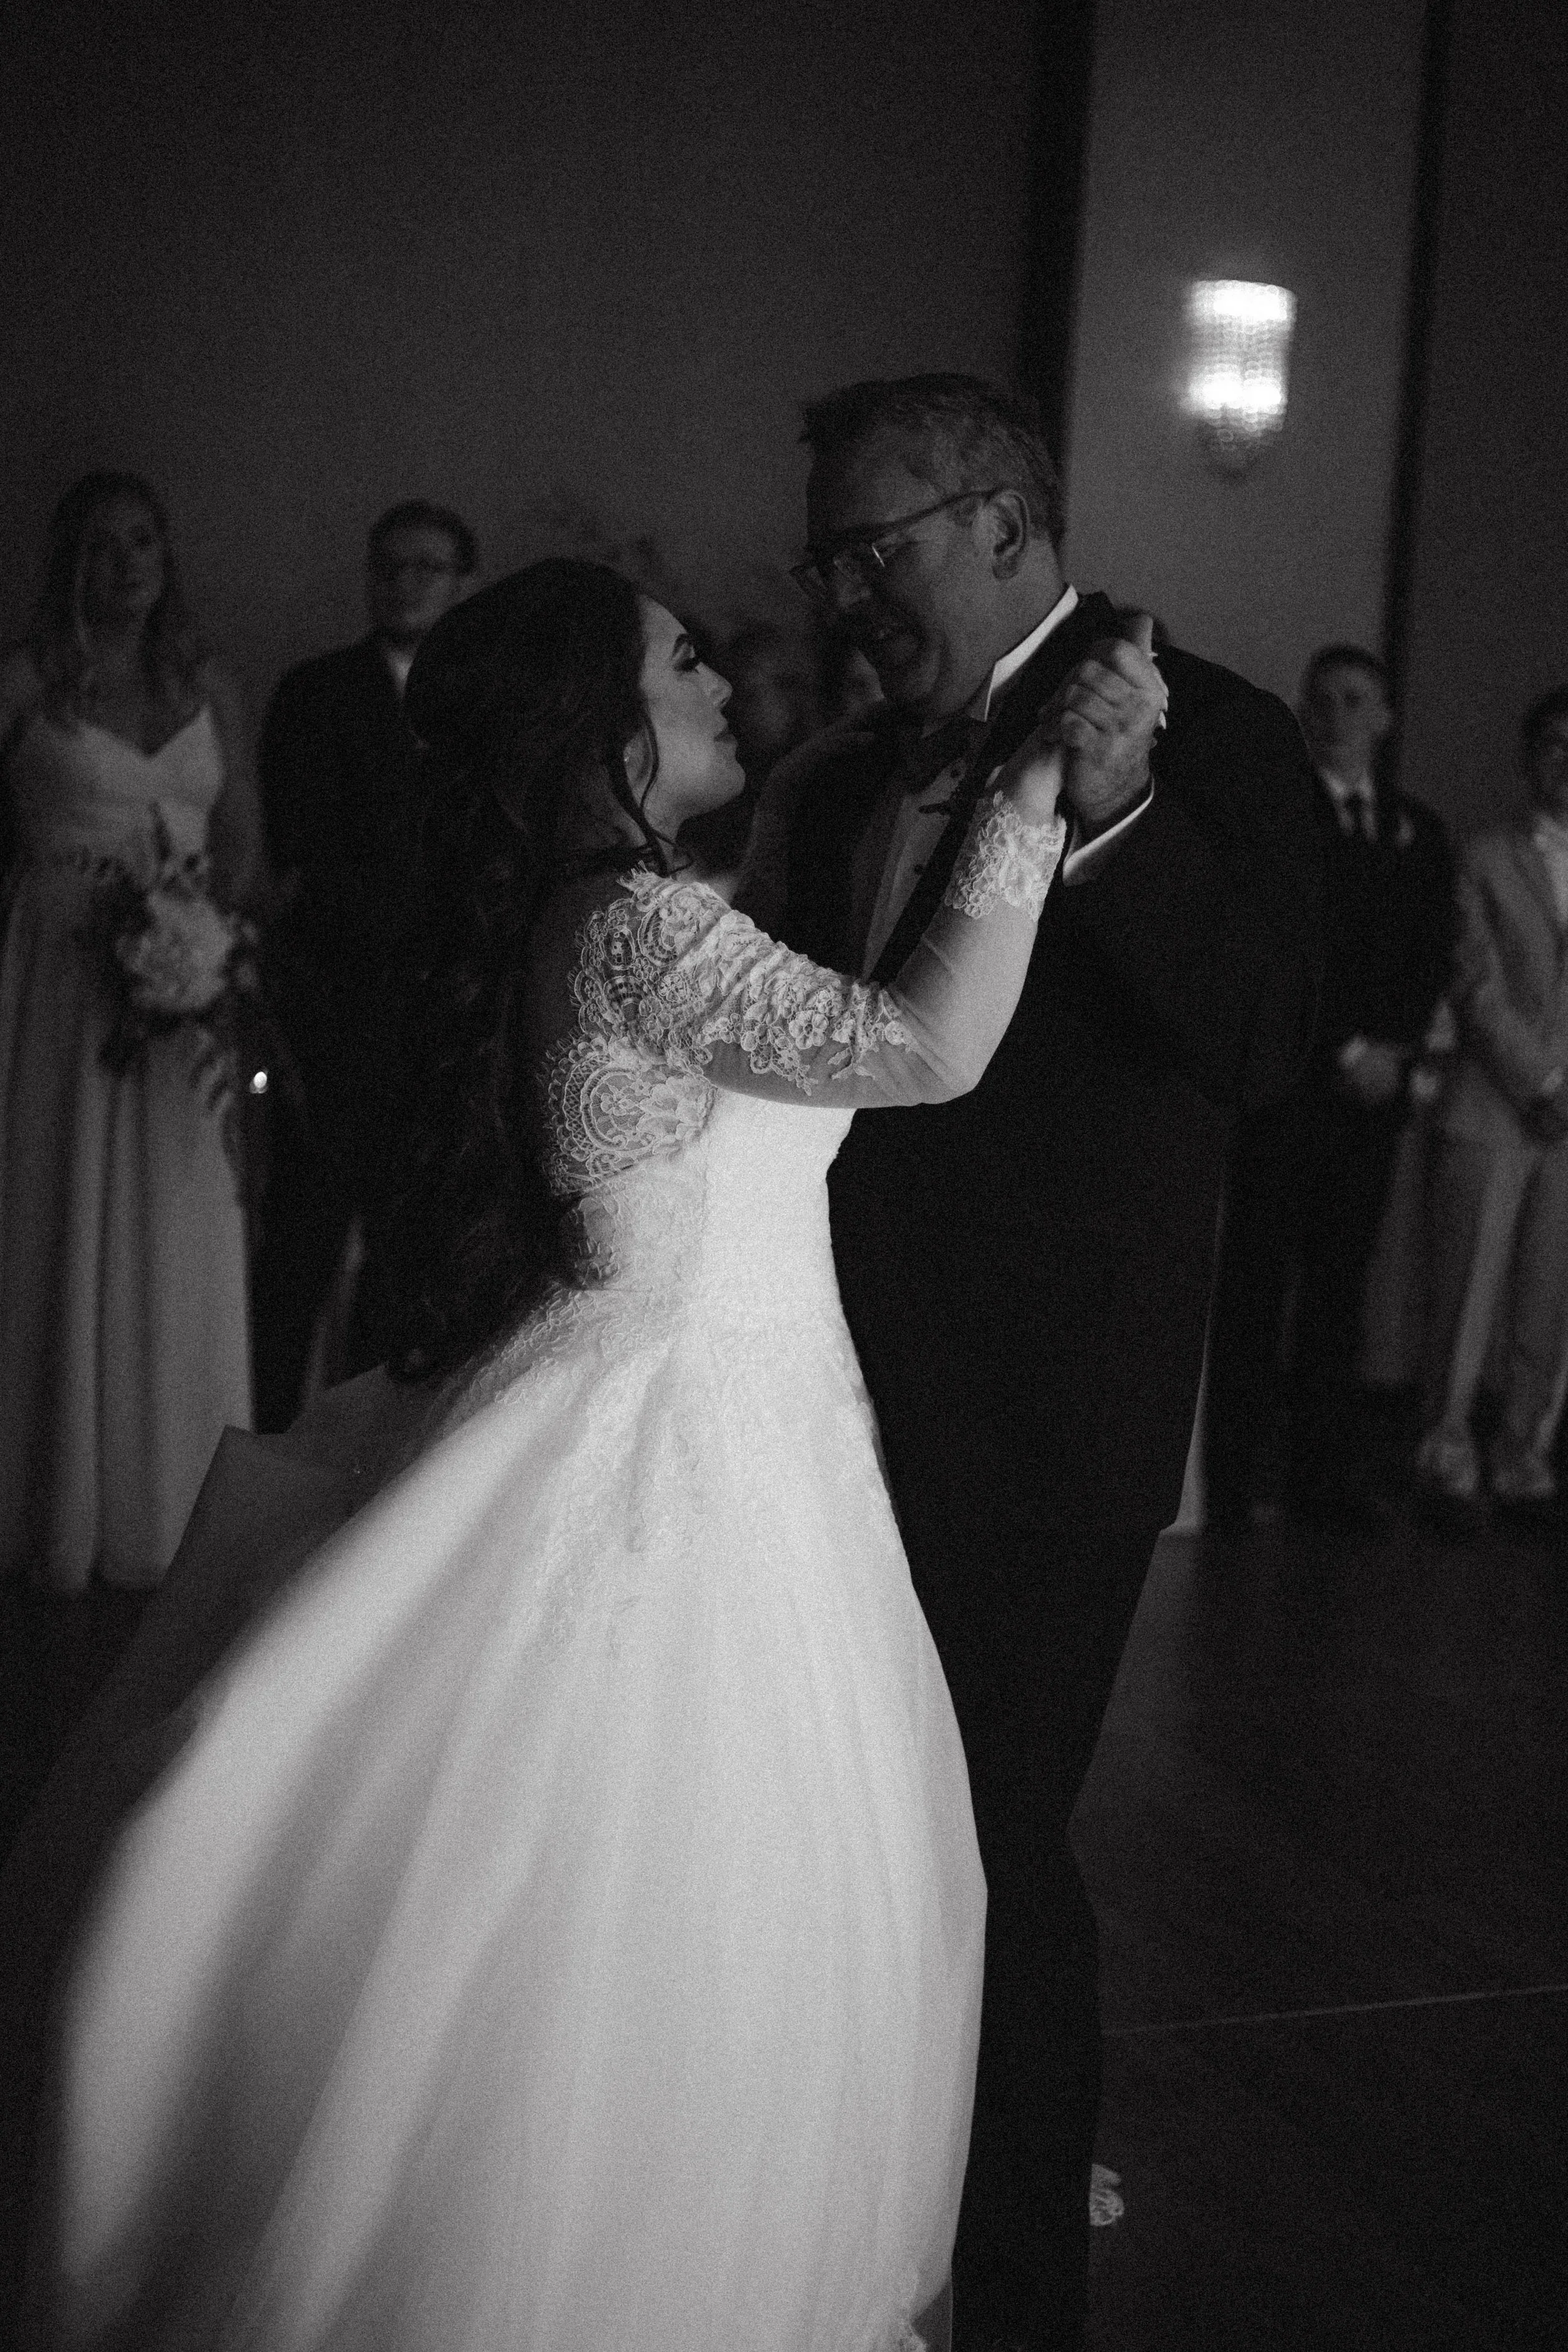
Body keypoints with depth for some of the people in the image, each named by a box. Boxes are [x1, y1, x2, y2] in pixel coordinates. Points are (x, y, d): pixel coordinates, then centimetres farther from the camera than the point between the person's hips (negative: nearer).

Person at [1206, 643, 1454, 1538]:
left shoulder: (1420, 831, 17)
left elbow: (1433, 958, 12)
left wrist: (1394, 1050, -3)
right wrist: (1345, 1052, -12)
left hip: (1376, 1086, 4)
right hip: (1285, 1084, -4)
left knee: (1342, 1279, 4)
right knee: (1257, 1279, -4)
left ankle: (1327, 1467, 9)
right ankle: (1232, 1473, 0)